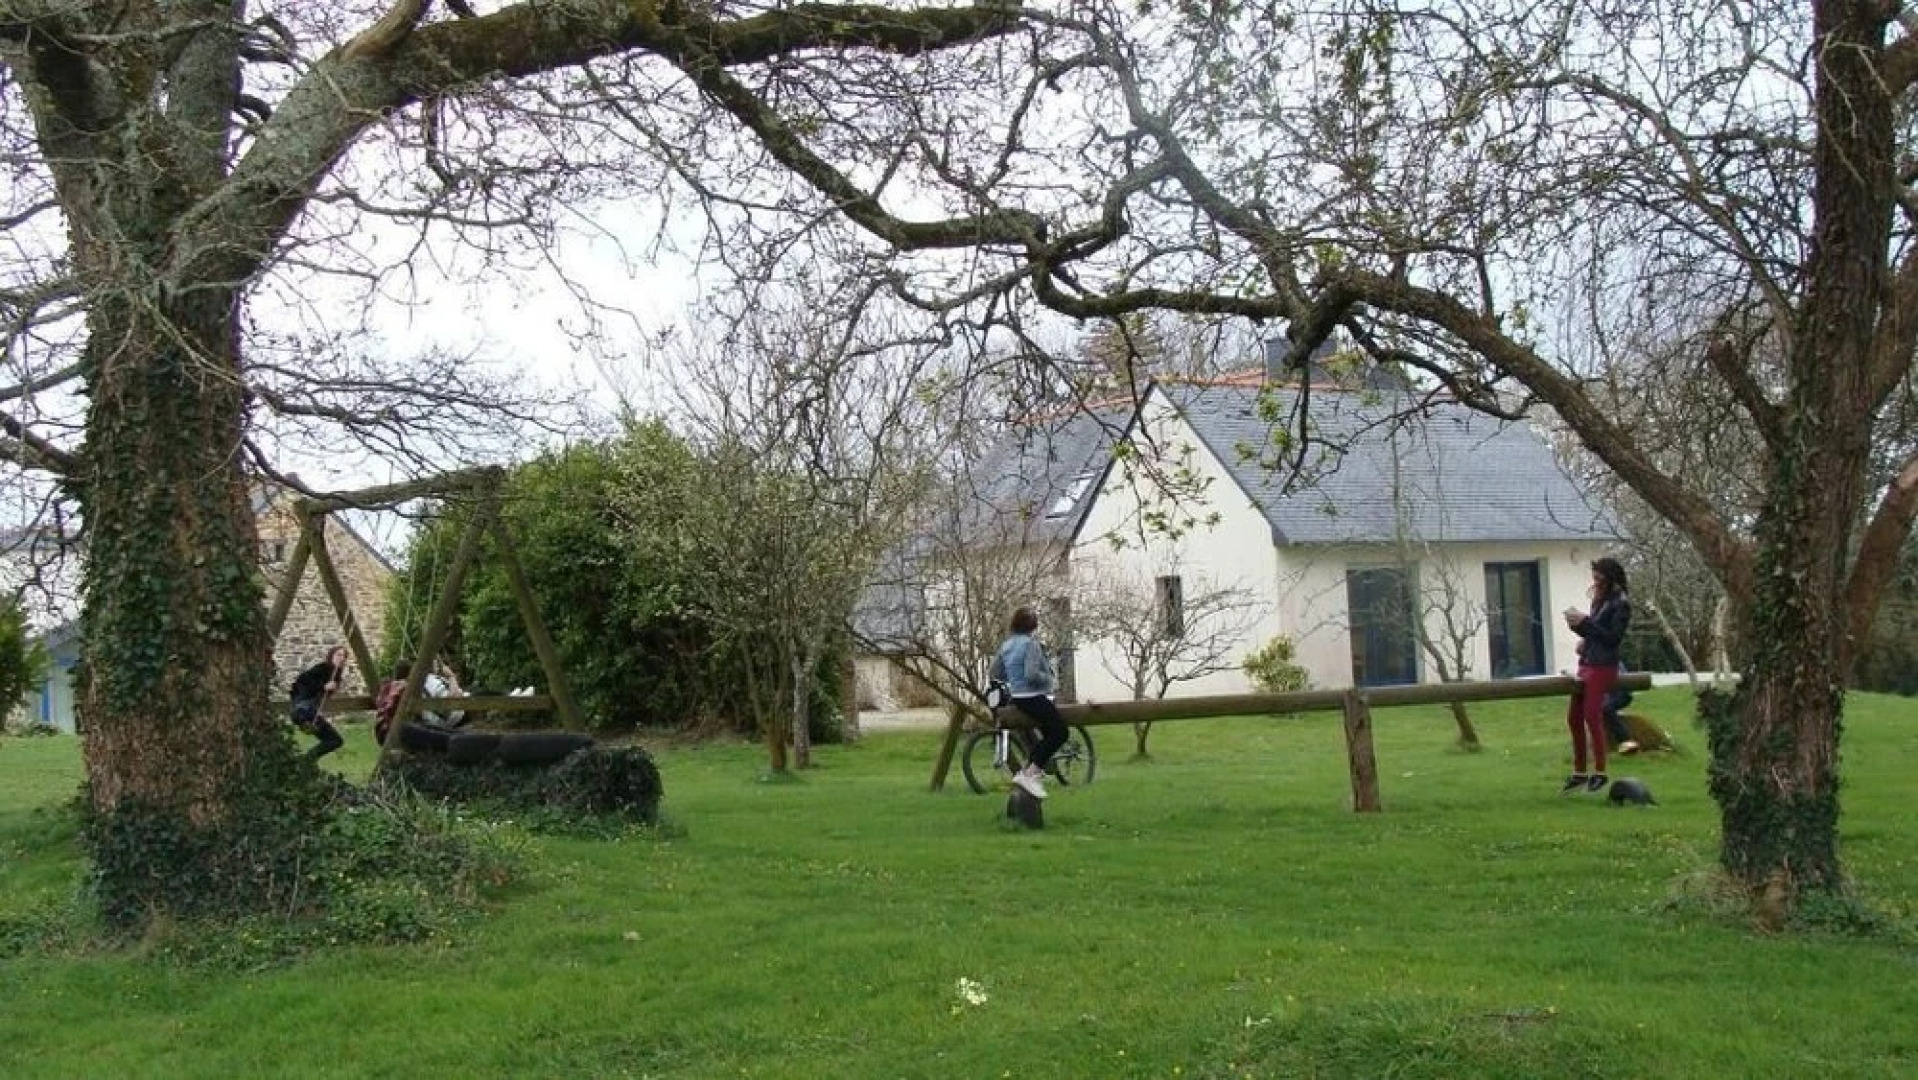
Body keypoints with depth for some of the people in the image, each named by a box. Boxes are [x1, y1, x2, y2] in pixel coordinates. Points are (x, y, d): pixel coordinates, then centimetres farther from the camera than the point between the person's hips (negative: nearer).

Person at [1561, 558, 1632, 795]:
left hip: (1603, 667, -8)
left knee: (1592, 717, -7)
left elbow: (1613, 638, -15)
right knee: (1574, 718, 8)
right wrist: (1577, 624, 1)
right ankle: (1579, 773, 18)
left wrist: (1584, 622, -18)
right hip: (1586, 663, 8)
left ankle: (1600, 773, 5)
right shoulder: (1599, 600, 14)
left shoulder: (1621, 604, -9)